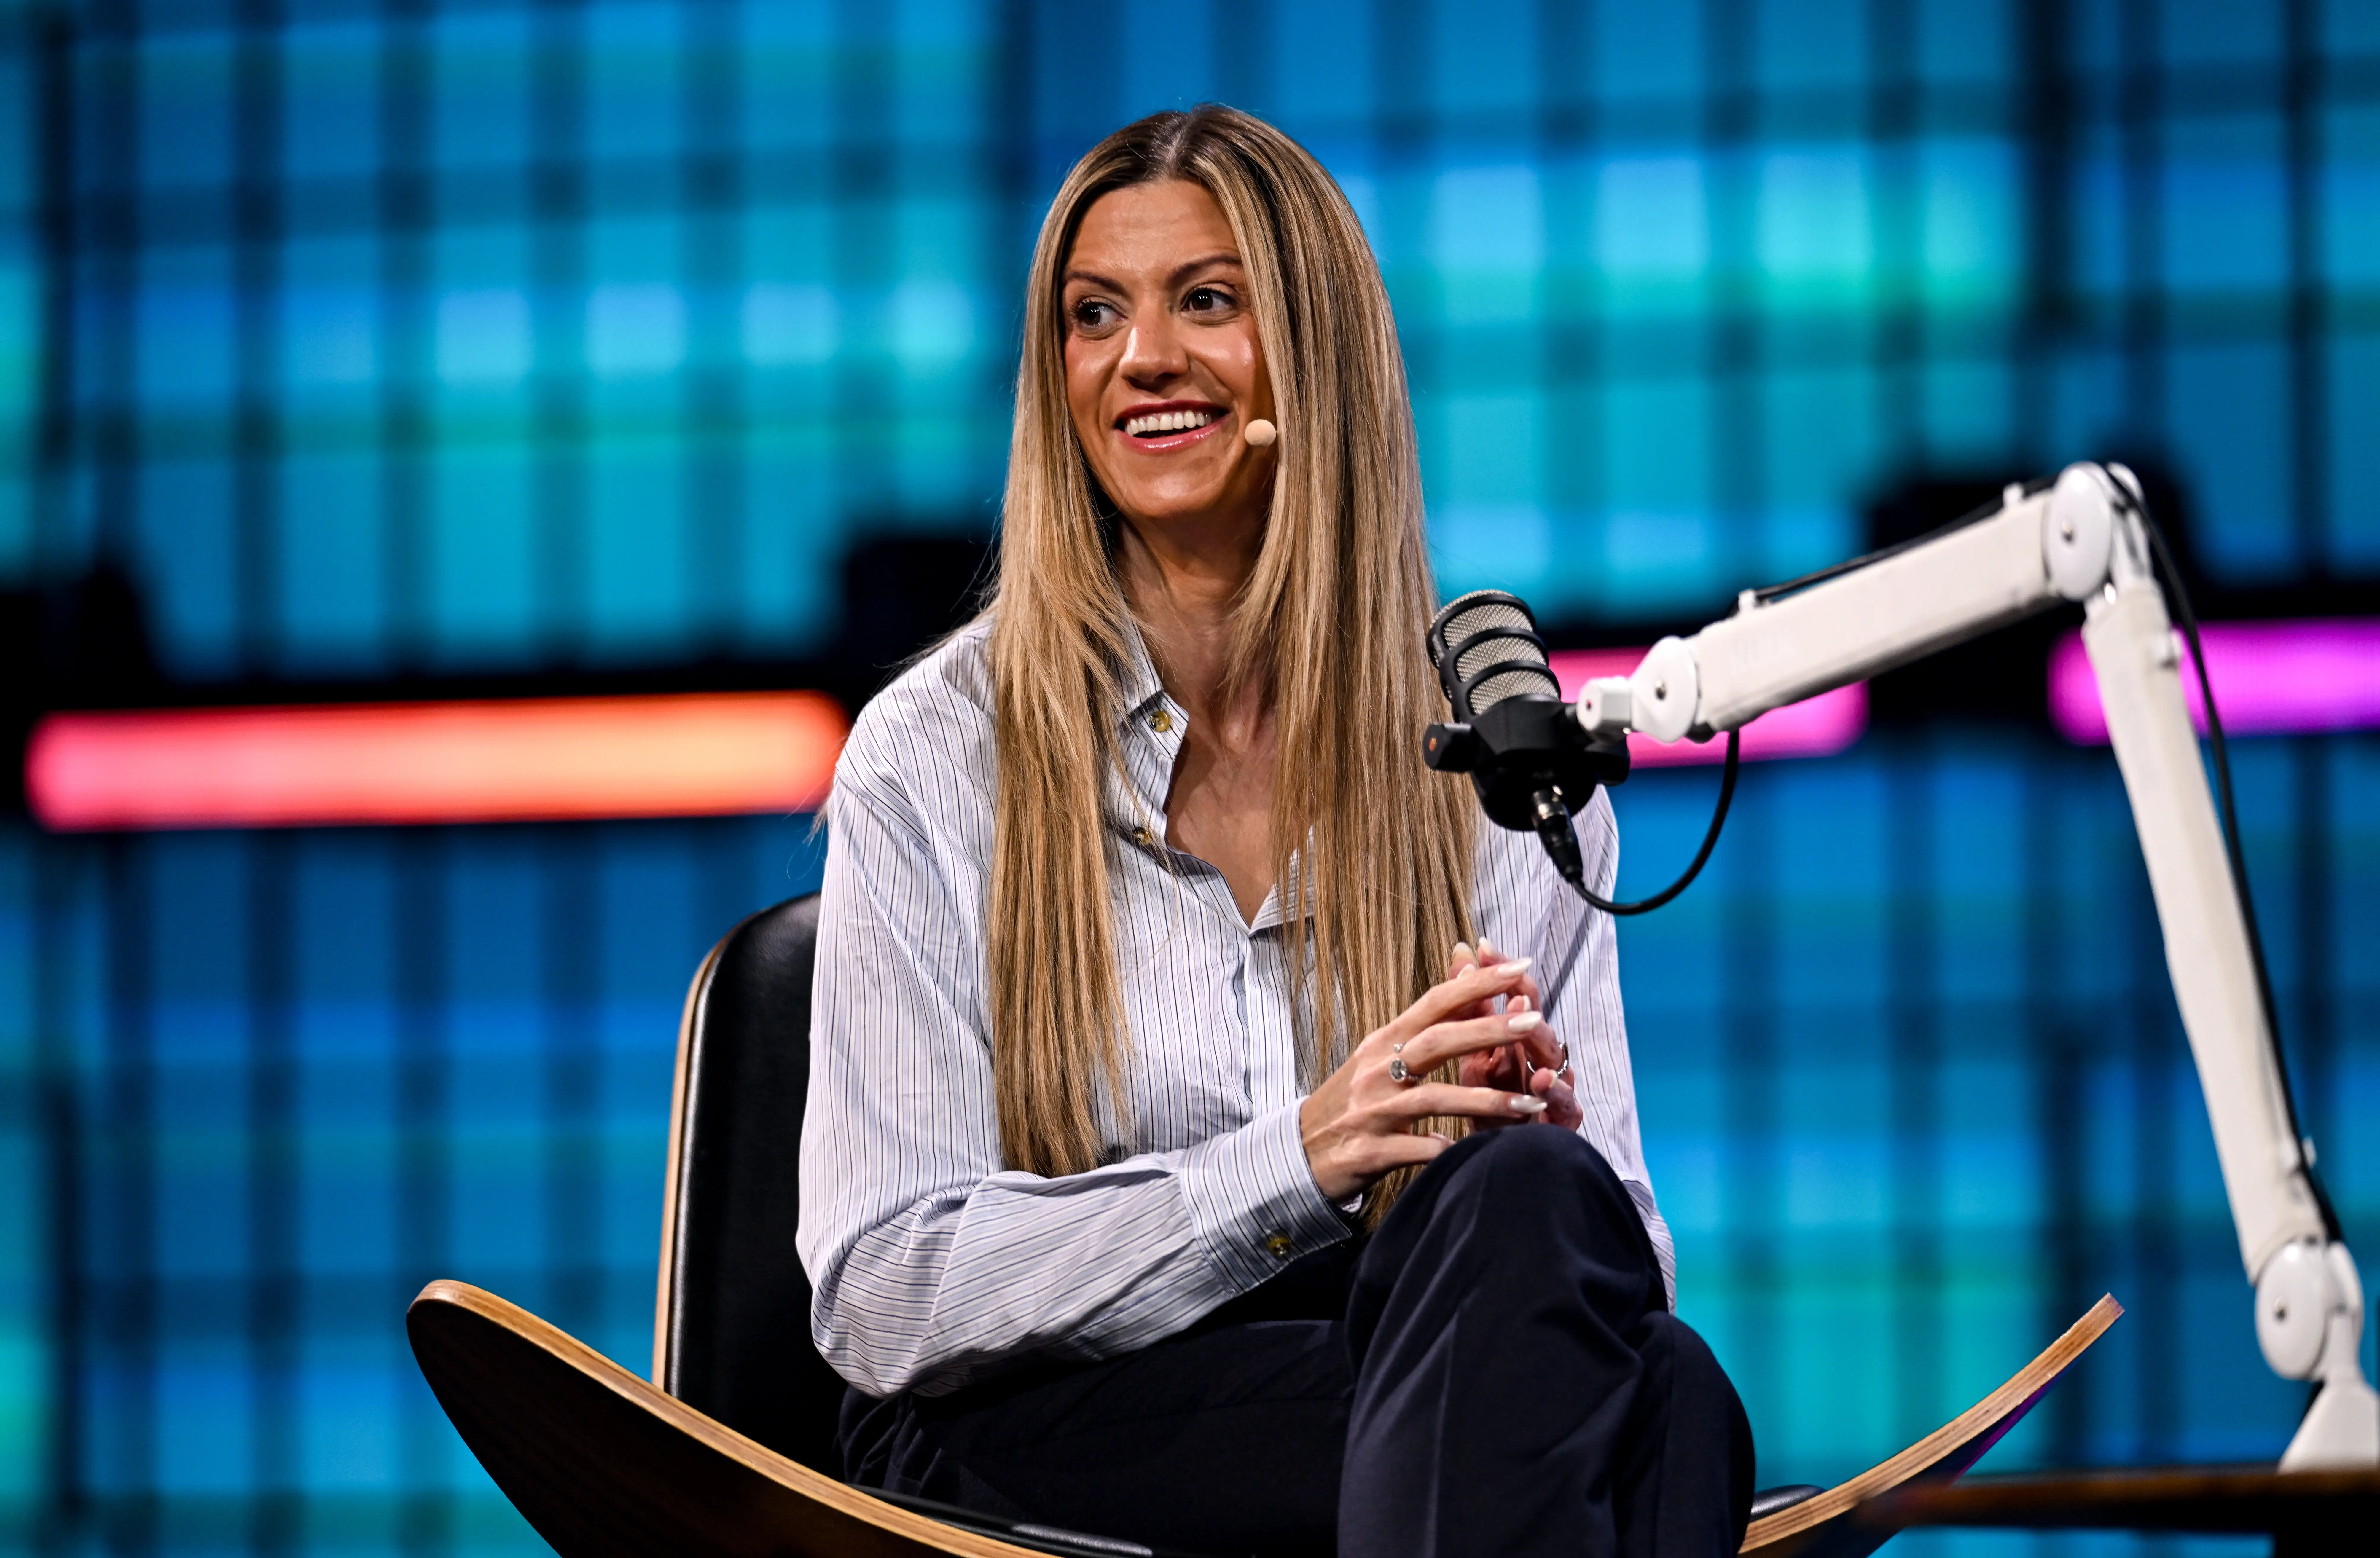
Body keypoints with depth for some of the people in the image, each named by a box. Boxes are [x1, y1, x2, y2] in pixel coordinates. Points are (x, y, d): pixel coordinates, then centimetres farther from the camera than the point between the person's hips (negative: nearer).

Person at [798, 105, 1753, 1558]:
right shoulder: (937, 757, 2)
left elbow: (1621, 1260, 10)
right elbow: (880, 1298, -5)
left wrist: (1538, 1140, -15)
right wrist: (1295, 1159, -18)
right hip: (1035, 1438, -4)